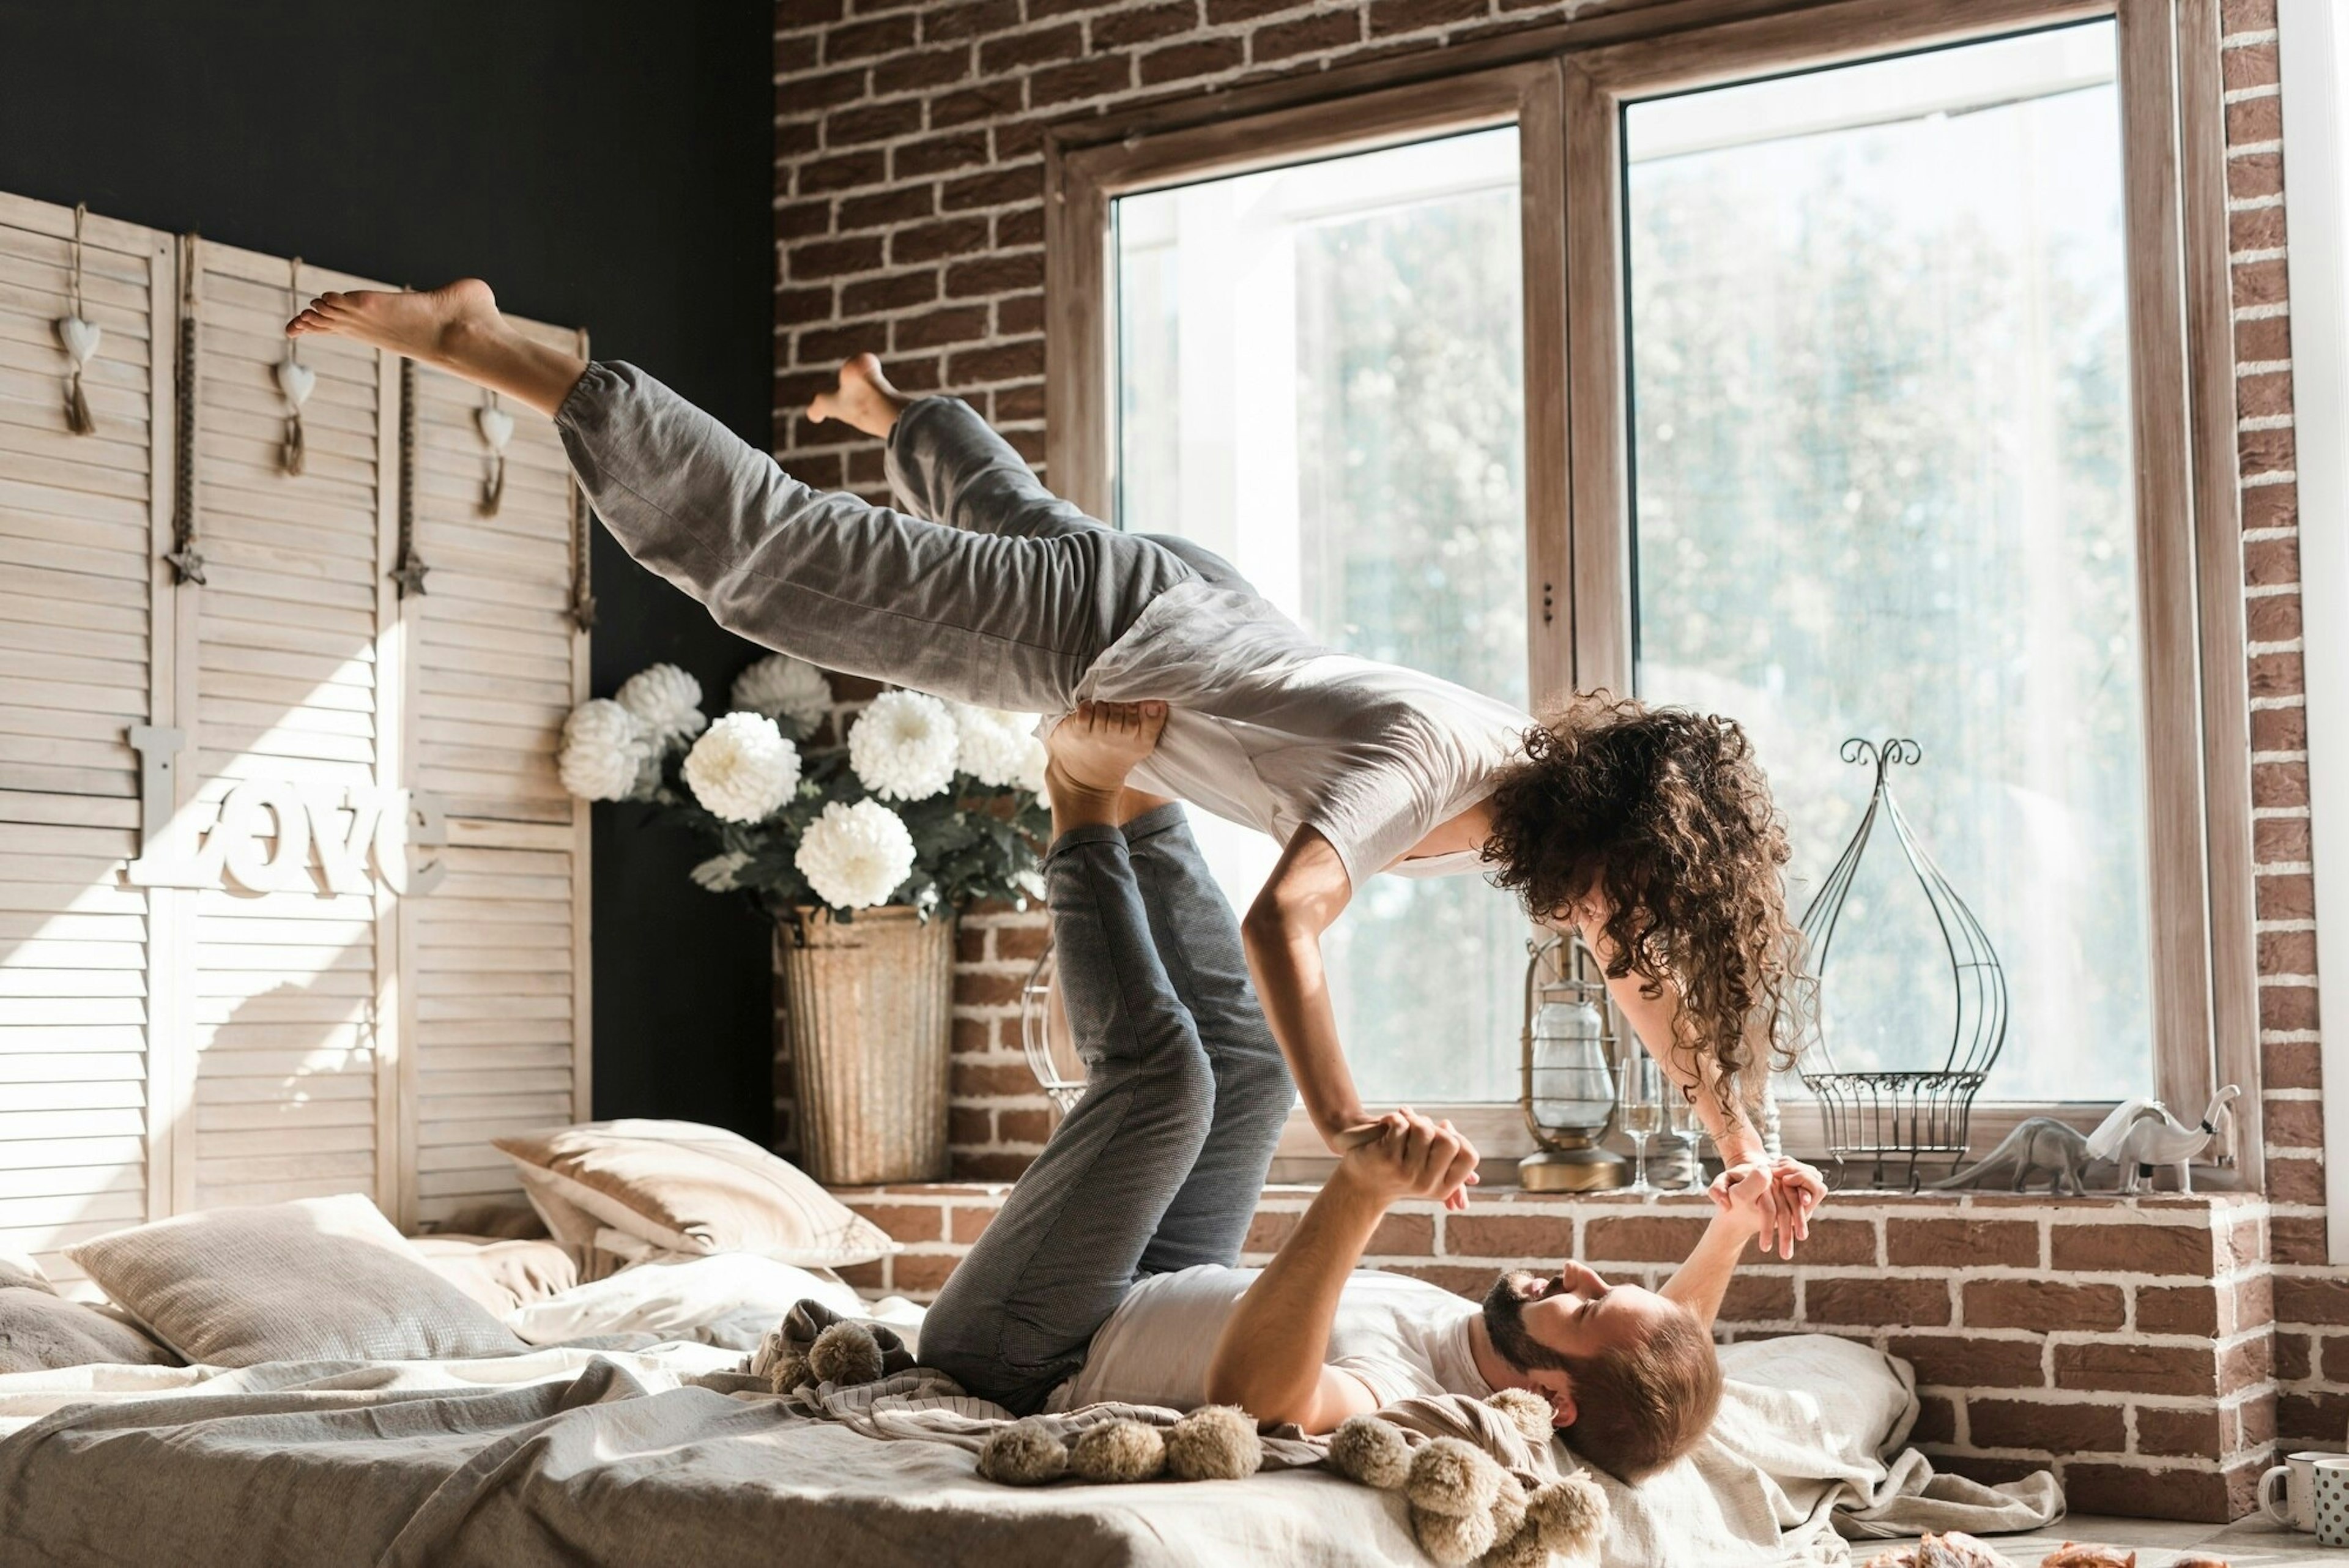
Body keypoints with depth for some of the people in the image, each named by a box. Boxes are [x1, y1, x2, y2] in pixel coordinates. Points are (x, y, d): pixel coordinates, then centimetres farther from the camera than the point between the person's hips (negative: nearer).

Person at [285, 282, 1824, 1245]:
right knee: (767, 553, -3)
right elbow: (1280, 921, -48)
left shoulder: (1573, 782, -10)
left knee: (1024, 521, 38)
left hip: (1199, 608, 8)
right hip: (1109, 634, -8)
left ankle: (894, 407, 67)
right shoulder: (1430, 760, -34)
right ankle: (478, 340, 3)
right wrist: (1352, 1133, -52)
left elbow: (1658, 965, 5)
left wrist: (1743, 1140, 0)